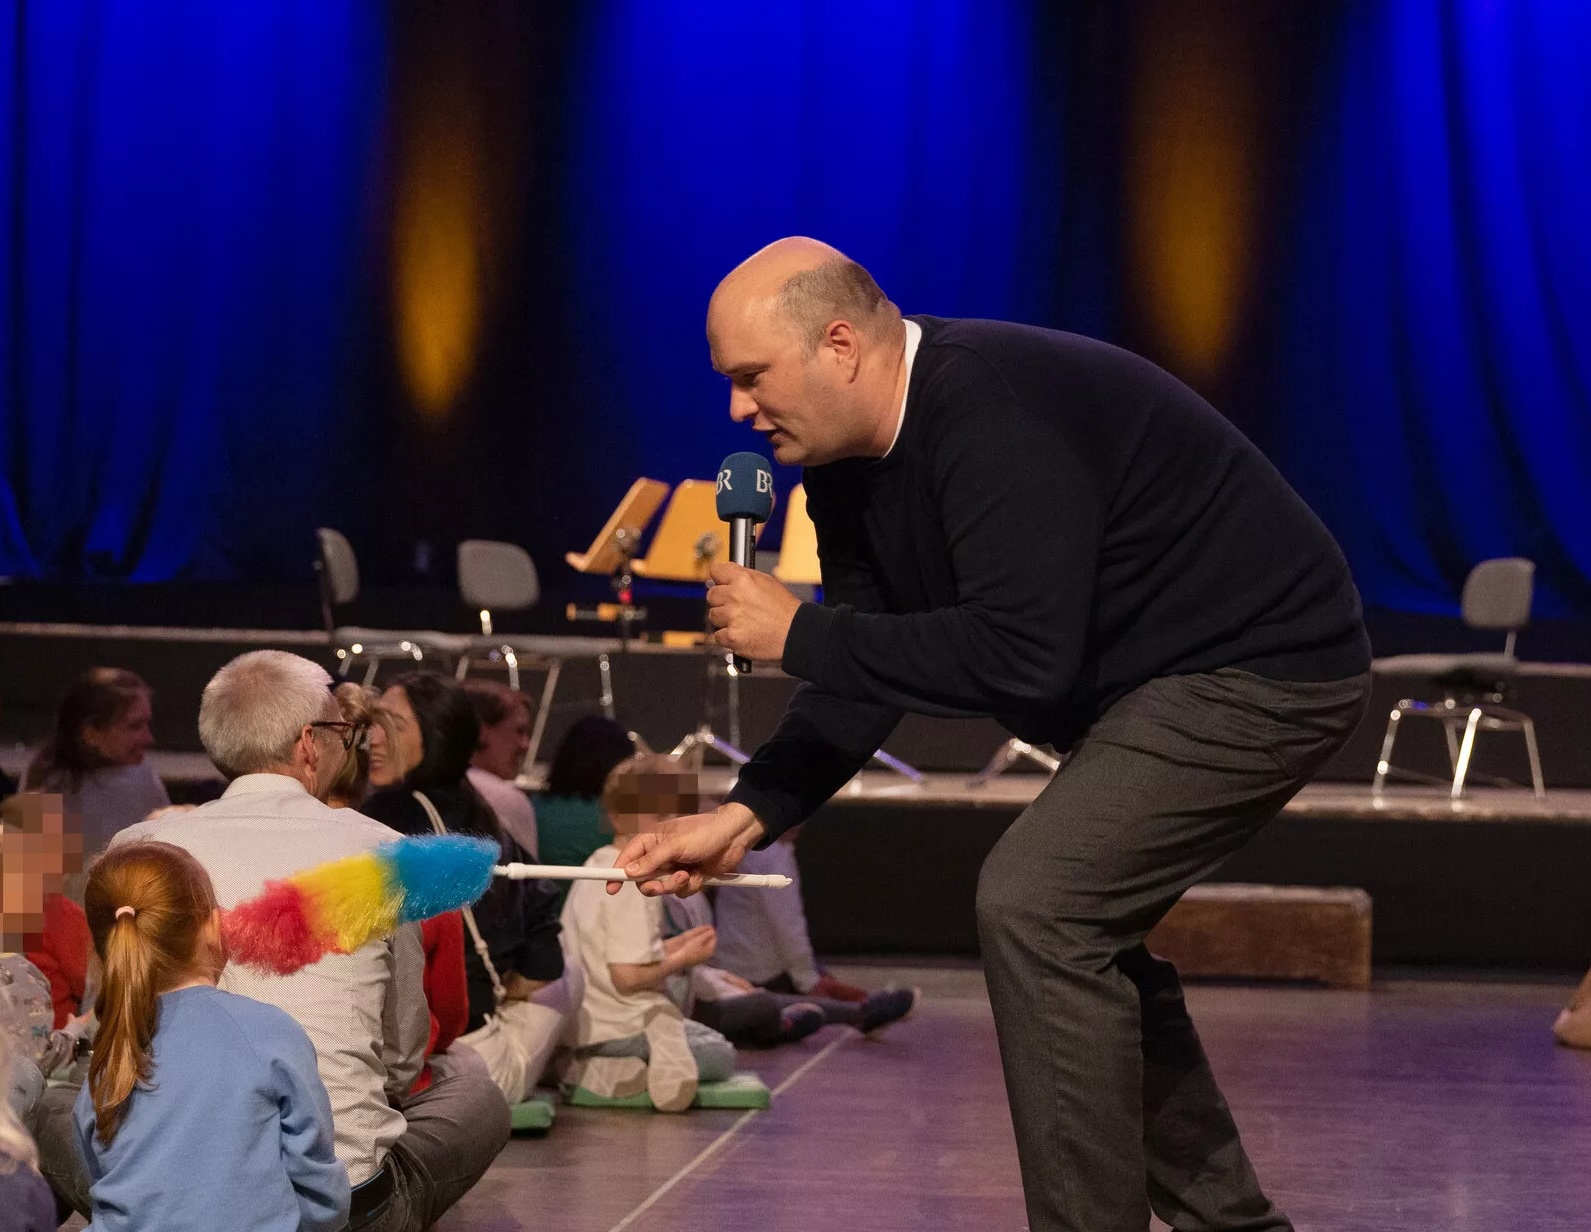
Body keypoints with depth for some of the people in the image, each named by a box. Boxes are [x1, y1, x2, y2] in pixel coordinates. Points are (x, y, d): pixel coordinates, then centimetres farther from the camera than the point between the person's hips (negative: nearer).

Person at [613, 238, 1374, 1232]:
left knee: (1036, 903, -18)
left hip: (1264, 670, -11)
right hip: (1163, 677, 11)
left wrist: (801, 634, -26)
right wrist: (746, 816, -7)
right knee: (1080, 931, 17)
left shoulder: (989, 412, -27)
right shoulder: (850, 459, 3)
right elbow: (871, 671, 6)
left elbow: (1019, 656, -34)